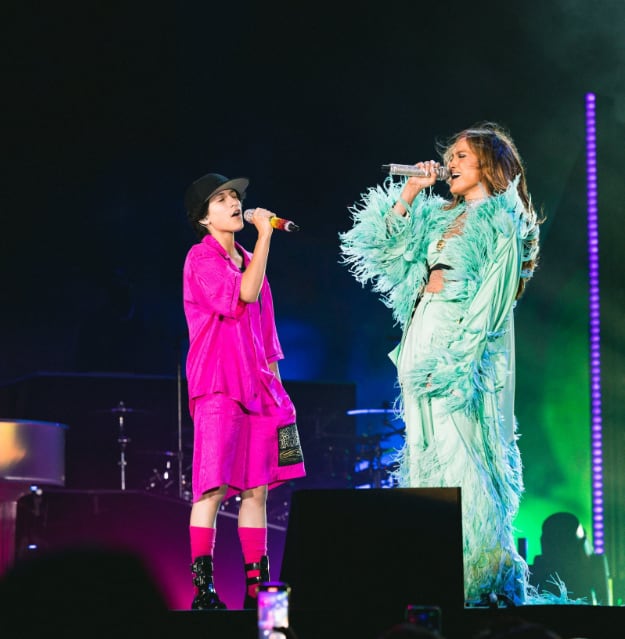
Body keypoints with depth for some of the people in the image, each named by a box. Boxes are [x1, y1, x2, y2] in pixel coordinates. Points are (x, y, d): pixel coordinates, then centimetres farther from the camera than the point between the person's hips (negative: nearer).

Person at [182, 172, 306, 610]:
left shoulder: (248, 261, 20)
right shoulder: (201, 258, -3)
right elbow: (244, 294, -19)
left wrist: (275, 384, 17)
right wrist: (265, 236, -13)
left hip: (256, 385, 7)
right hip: (218, 385, -7)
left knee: (257, 488, 5)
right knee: (214, 487, -12)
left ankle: (258, 586, 8)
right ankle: (203, 588, -12)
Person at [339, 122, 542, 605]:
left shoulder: (501, 221, -3)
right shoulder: (441, 216, 19)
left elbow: (493, 298, -11)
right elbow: (385, 247, 18)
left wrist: (456, 360, -19)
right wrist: (408, 195, 11)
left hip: (465, 345, -8)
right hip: (421, 338, 8)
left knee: (460, 450, -12)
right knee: (426, 450, 4)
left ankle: (483, 575, -9)